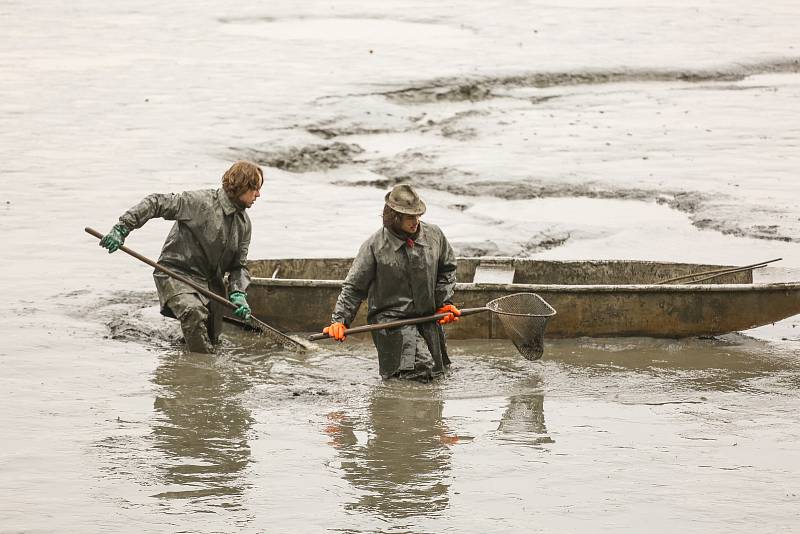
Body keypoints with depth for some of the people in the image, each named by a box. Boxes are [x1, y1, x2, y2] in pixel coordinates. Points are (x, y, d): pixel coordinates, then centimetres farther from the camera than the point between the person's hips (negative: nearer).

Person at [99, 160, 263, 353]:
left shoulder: (244, 223, 6)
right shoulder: (201, 201, -16)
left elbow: (239, 265, 8)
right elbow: (156, 203, -18)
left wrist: (238, 294, -11)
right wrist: (122, 229, -26)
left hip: (211, 280, 7)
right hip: (177, 274, -7)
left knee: (211, 339, 8)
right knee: (194, 313, -35)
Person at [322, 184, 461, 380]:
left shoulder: (434, 235, 0)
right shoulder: (374, 246, -11)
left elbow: (447, 269, 17)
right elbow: (353, 287, -5)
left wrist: (444, 302, 8)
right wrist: (339, 320, -13)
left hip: (428, 316, 5)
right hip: (391, 318, -5)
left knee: (437, 371, 12)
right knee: (421, 370, -19)